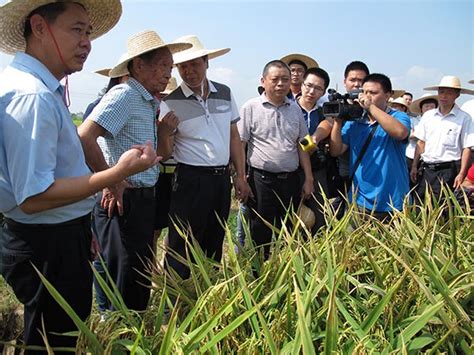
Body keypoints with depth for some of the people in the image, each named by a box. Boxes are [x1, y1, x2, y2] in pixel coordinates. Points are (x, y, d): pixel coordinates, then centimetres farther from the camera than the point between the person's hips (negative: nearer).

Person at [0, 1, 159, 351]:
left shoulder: (41, 88, 9)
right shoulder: (32, 96, -24)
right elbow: (33, 197, -28)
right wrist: (116, 174, -29)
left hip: (62, 236, 10)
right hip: (48, 248, -10)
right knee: (54, 340, 8)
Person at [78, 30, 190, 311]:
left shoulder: (151, 103, 14)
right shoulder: (124, 95, -15)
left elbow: (160, 155, 21)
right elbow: (84, 136, -28)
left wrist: (164, 133, 1)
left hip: (144, 198, 10)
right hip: (123, 201, -10)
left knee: (143, 277, 21)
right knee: (127, 283, 2)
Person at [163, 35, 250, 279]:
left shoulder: (225, 93, 8)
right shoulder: (171, 102, -6)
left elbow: (234, 136, 13)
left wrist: (240, 176, 9)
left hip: (222, 178, 5)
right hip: (191, 180, -5)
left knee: (214, 246, 17)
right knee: (183, 249, -1)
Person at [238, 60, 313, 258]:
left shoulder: (295, 108, 11)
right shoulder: (251, 107, -3)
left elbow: (301, 145, 13)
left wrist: (309, 179, 8)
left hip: (291, 180, 4)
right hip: (262, 180, -4)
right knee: (261, 235, 5)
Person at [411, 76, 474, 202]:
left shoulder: (464, 118, -5)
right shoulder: (428, 115, 8)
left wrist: (461, 173, -10)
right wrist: (414, 166, 8)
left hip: (448, 170, -4)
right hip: (426, 168, 4)